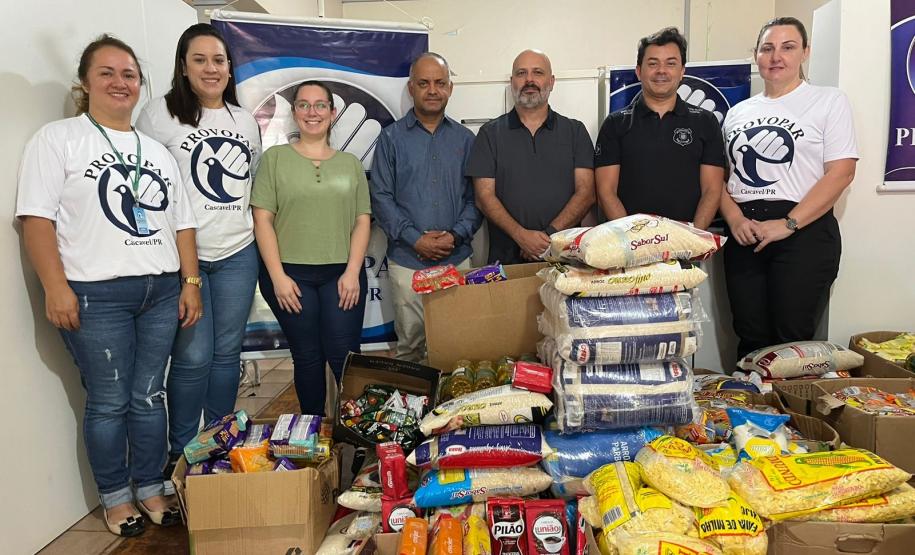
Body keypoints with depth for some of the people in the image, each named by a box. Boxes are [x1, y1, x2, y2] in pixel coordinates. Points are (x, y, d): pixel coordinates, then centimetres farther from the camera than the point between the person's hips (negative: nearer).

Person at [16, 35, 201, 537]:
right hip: (95, 296, -4)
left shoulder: (157, 151, 16)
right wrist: (56, 288, -15)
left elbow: (181, 222, 14)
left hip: (161, 292, 5)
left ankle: (150, 489, 26)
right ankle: (115, 499, 22)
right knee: (109, 403, 4)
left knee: (149, 397, 11)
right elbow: (36, 216, -7)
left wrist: (190, 281, 6)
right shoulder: (58, 138, 1)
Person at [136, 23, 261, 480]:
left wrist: (262, 231, 14)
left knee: (227, 352, 11)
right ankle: (181, 452, 17)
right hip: (182, 256, -4)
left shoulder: (245, 120, 13)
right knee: (192, 357, -3)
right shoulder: (159, 115, -2)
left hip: (237, 255, 4)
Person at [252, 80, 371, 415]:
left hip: (342, 273, 1)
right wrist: (277, 276, -8)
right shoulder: (275, 158, 5)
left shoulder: (350, 163, 12)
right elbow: (262, 219, -1)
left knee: (344, 357, -3)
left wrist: (352, 272, -5)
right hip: (290, 274, -1)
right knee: (306, 357, 7)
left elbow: (363, 220, 6)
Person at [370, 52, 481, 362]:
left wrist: (456, 235, -11)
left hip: (457, 260, 2)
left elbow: (475, 197, 6)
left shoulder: (465, 139, 10)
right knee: (409, 345, 6)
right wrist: (415, 239, -13)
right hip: (407, 260, -1)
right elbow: (381, 197, -3)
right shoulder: (392, 137, 3)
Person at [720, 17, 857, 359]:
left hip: (803, 232, -3)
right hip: (744, 234, 4)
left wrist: (787, 224, -15)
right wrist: (734, 219, -7)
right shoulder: (738, 113, 16)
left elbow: (841, 173, -6)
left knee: (792, 339, -4)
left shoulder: (829, 102, 4)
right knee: (751, 339, 5)